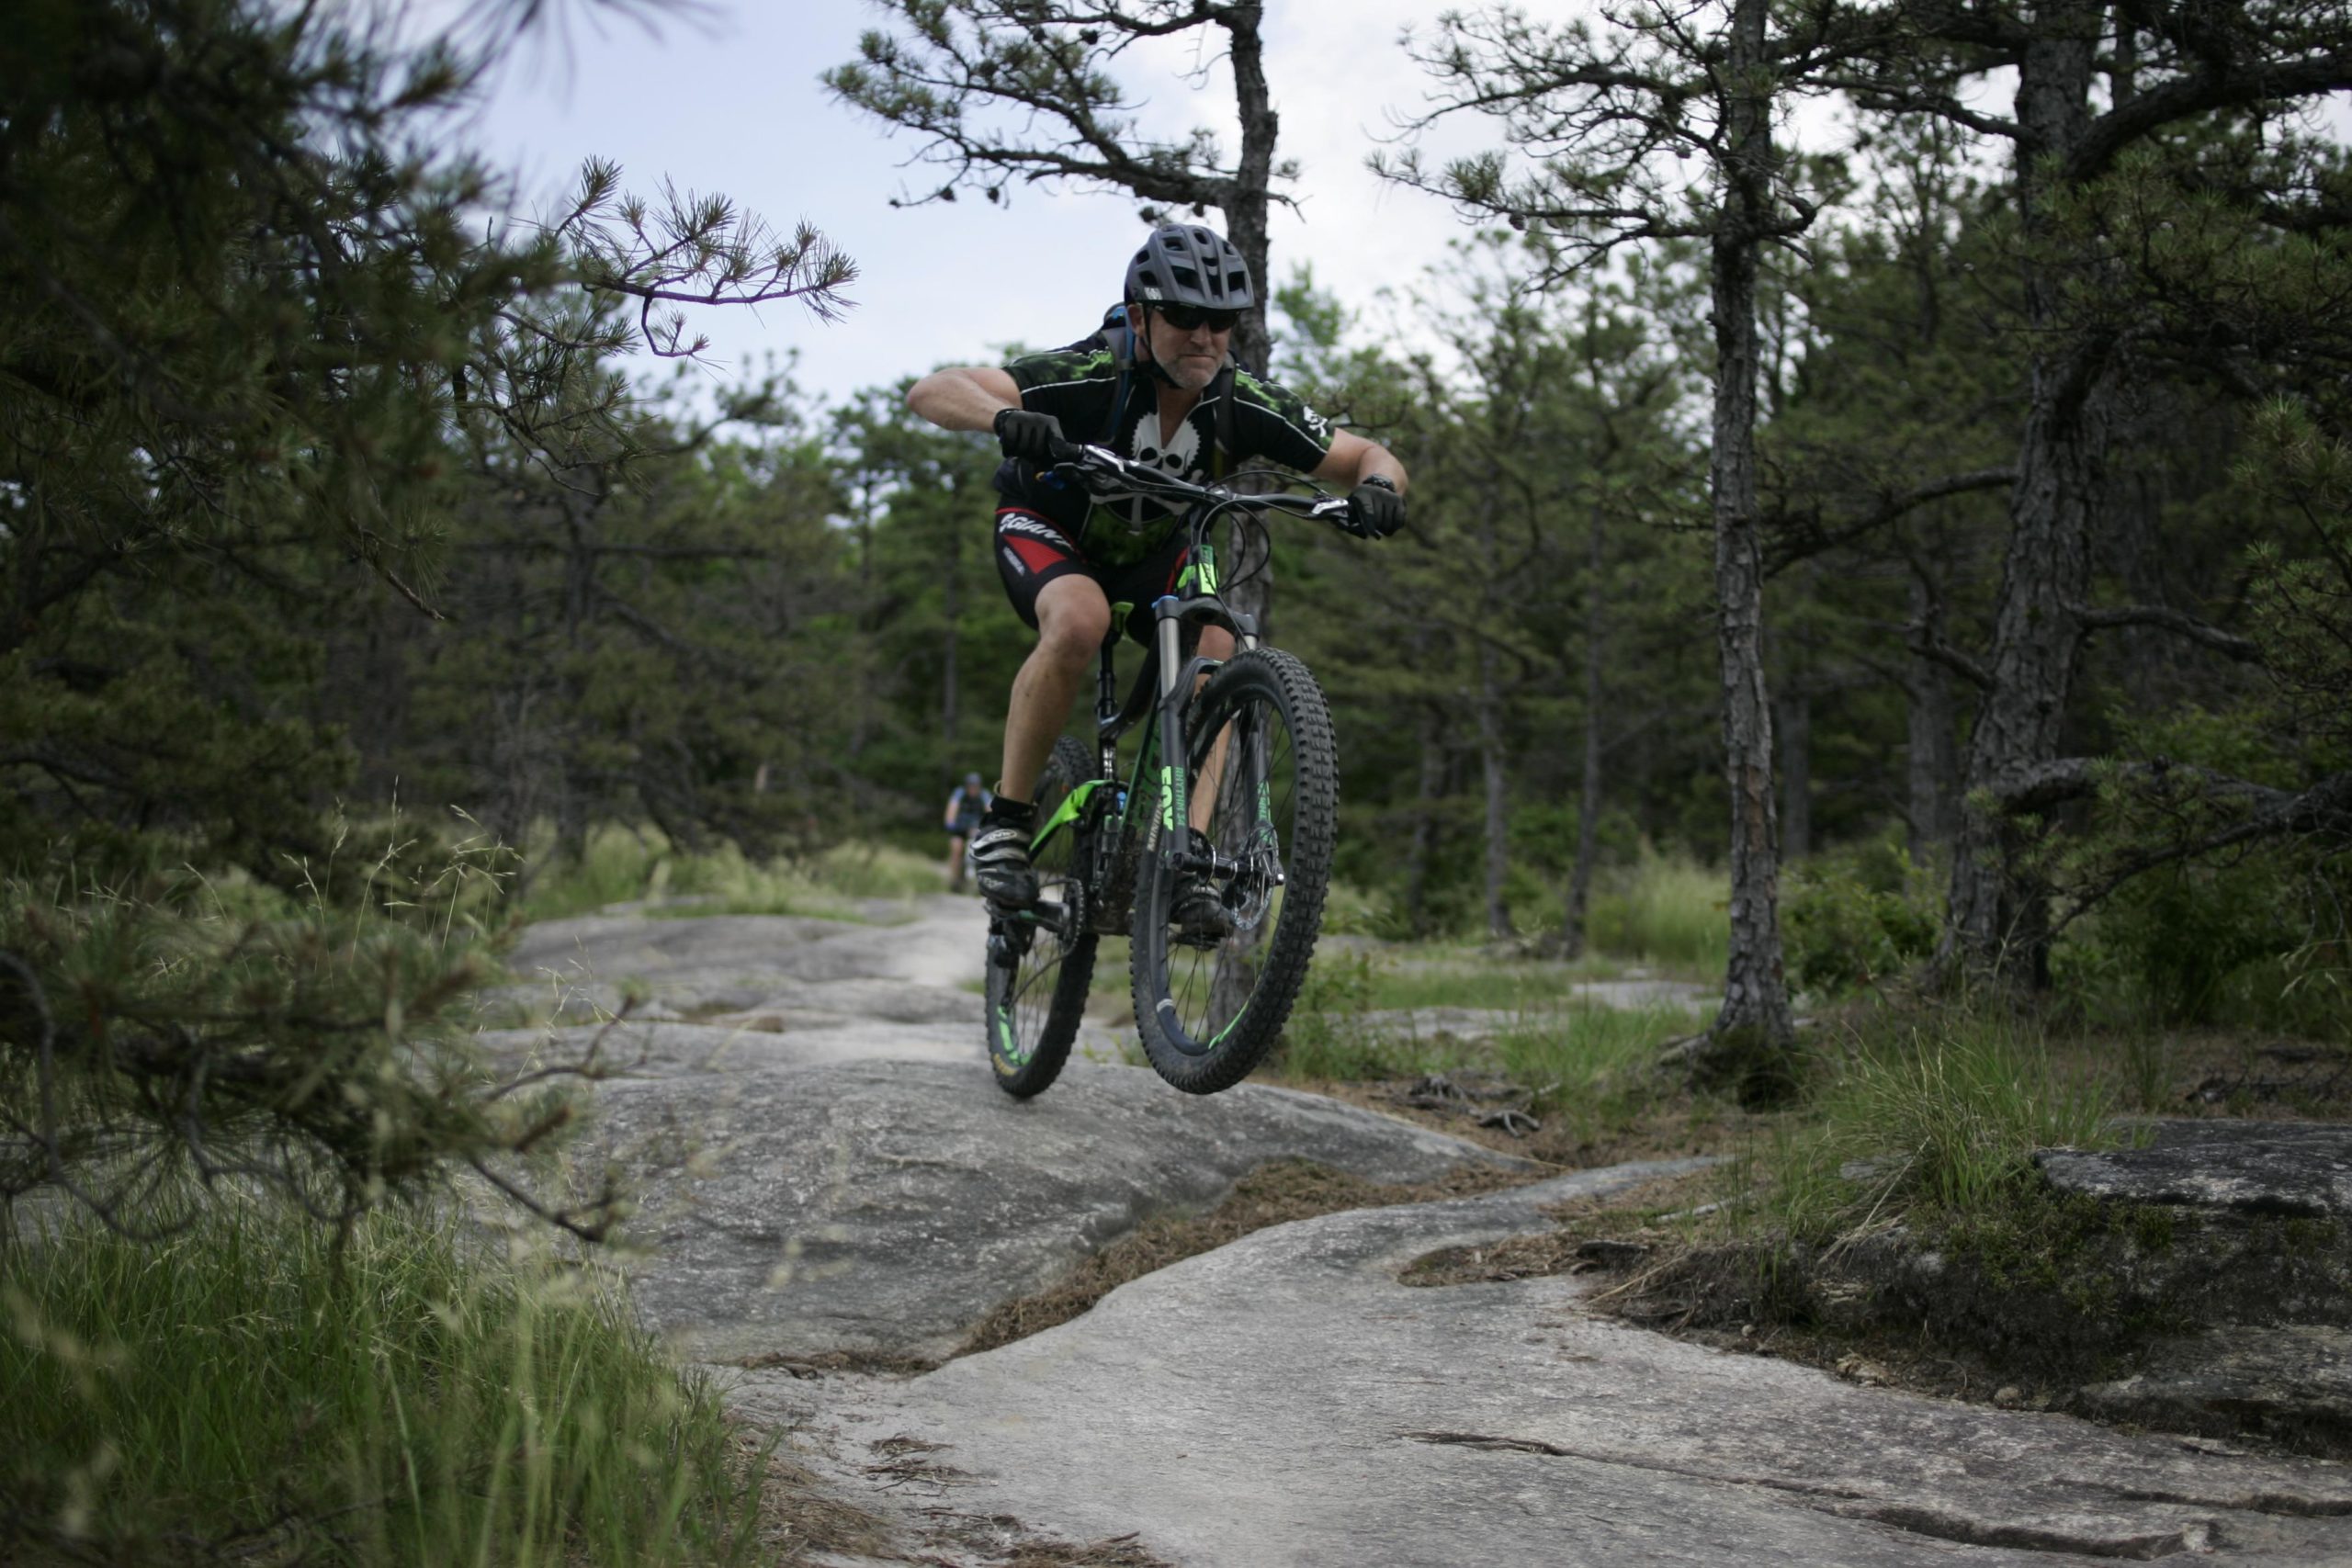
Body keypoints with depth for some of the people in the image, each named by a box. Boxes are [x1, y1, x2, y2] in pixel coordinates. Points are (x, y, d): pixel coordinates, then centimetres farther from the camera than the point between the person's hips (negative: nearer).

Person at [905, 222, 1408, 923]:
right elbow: (930, 392, -42)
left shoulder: (1242, 402, -22)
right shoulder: (1090, 375, -33)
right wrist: (1004, 416, -63)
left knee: (1215, 648, -23)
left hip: (1151, 550, 4)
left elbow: (1368, 456, -14)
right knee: (1079, 621, -35)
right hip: (1048, 528, -4)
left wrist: (1376, 486, -39)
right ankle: (1007, 819, -22)